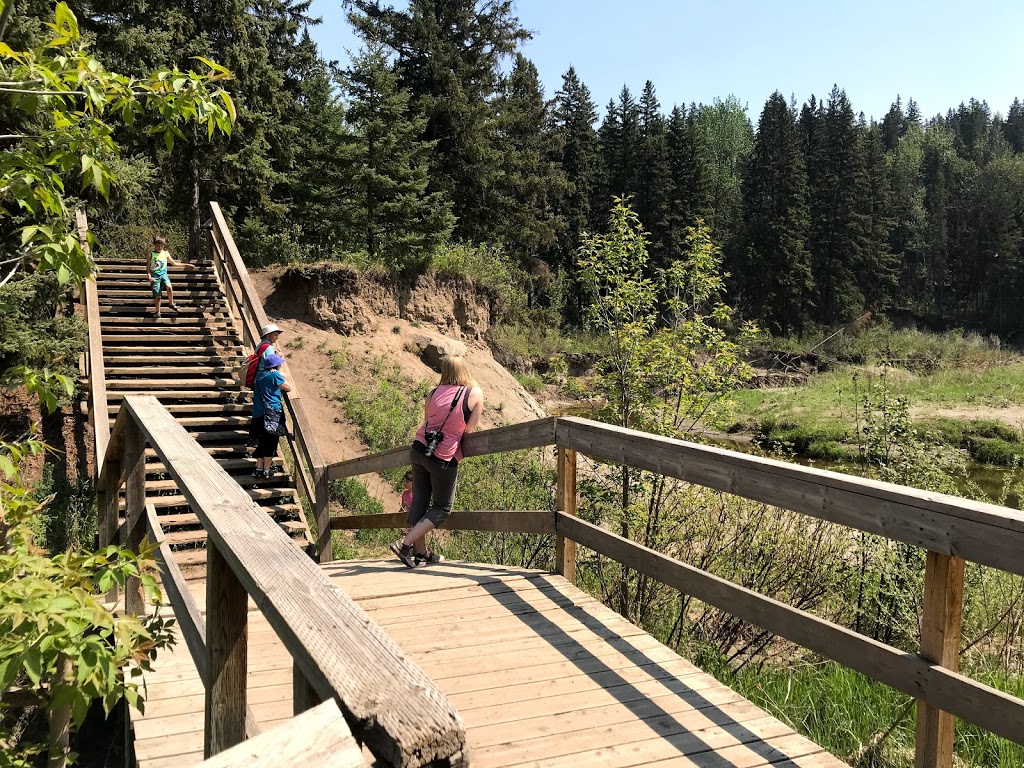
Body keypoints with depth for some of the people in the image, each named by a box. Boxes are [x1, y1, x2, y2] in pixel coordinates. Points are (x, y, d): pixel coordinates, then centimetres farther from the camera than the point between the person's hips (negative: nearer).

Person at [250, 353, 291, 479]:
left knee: (261, 442, 13)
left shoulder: (260, 374, 10)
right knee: (271, 442, 1)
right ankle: (266, 470, 4)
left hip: (258, 413, 7)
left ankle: (259, 468, 13)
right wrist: (282, 378, 12)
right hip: (272, 413, -7)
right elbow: (288, 388, -7)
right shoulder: (275, 375, -10)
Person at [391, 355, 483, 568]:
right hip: (444, 459, -4)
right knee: (442, 508, 11)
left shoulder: (434, 393, 4)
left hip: (418, 450, 4)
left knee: (419, 501, 15)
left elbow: (427, 420, 10)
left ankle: (420, 552, 22)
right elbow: (469, 430, -5)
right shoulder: (475, 394, -6)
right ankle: (405, 544, -2)